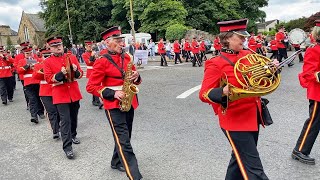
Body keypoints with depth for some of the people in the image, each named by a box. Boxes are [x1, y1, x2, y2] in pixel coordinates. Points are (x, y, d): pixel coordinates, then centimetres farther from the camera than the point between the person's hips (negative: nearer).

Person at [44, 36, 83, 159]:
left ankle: (73, 135, 41)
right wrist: (60, 74, -21)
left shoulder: (72, 57, 7)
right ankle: (67, 147, -2)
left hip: (74, 93, 4)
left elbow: (80, 74, 7)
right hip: (60, 95, -3)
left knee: (74, 117, 18)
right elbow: (48, 79, -6)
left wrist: (76, 71, -15)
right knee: (65, 120, -7)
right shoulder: (48, 62, -1)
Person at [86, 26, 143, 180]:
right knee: (124, 142, -8)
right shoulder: (102, 62, -11)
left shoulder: (127, 57, 7)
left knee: (122, 137, 20)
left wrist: (136, 77, -10)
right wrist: (112, 93, -22)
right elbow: (91, 87, -11)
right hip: (114, 106, -7)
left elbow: (135, 79, 15)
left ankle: (116, 162, 42)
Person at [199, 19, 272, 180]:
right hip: (235, 120, -7)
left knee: (241, 159, 23)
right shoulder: (216, 64, -14)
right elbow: (204, 94, -17)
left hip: (252, 116, 7)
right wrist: (223, 92, -36)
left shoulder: (248, 55, 6)